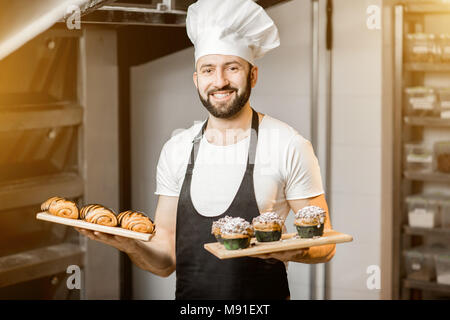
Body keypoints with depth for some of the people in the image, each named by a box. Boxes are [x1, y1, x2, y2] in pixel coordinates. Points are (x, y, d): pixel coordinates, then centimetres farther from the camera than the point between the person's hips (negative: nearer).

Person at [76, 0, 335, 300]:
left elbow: (324, 244, -5)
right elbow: (166, 260, 5)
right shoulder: (176, 151, 2)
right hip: (189, 296, 3)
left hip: (264, 297, -3)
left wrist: (290, 251, -25)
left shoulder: (289, 146, -9)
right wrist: (130, 245, -14)